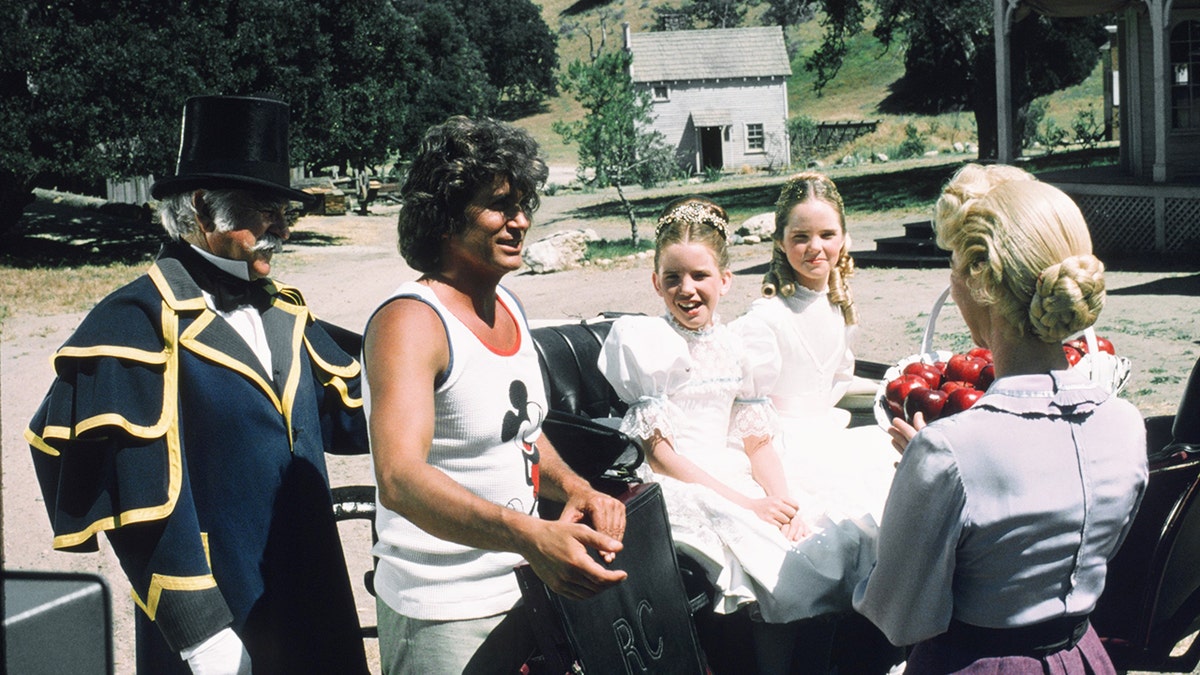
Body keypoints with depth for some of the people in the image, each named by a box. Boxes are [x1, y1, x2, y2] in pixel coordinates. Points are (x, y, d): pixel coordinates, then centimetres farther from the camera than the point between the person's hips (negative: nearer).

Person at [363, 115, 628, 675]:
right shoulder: (410, 321, -20)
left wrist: (574, 488, -2)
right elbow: (400, 478, -34)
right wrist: (529, 536, -46)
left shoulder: (509, 307, 8)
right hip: (443, 617, -8)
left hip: (522, 591, 8)